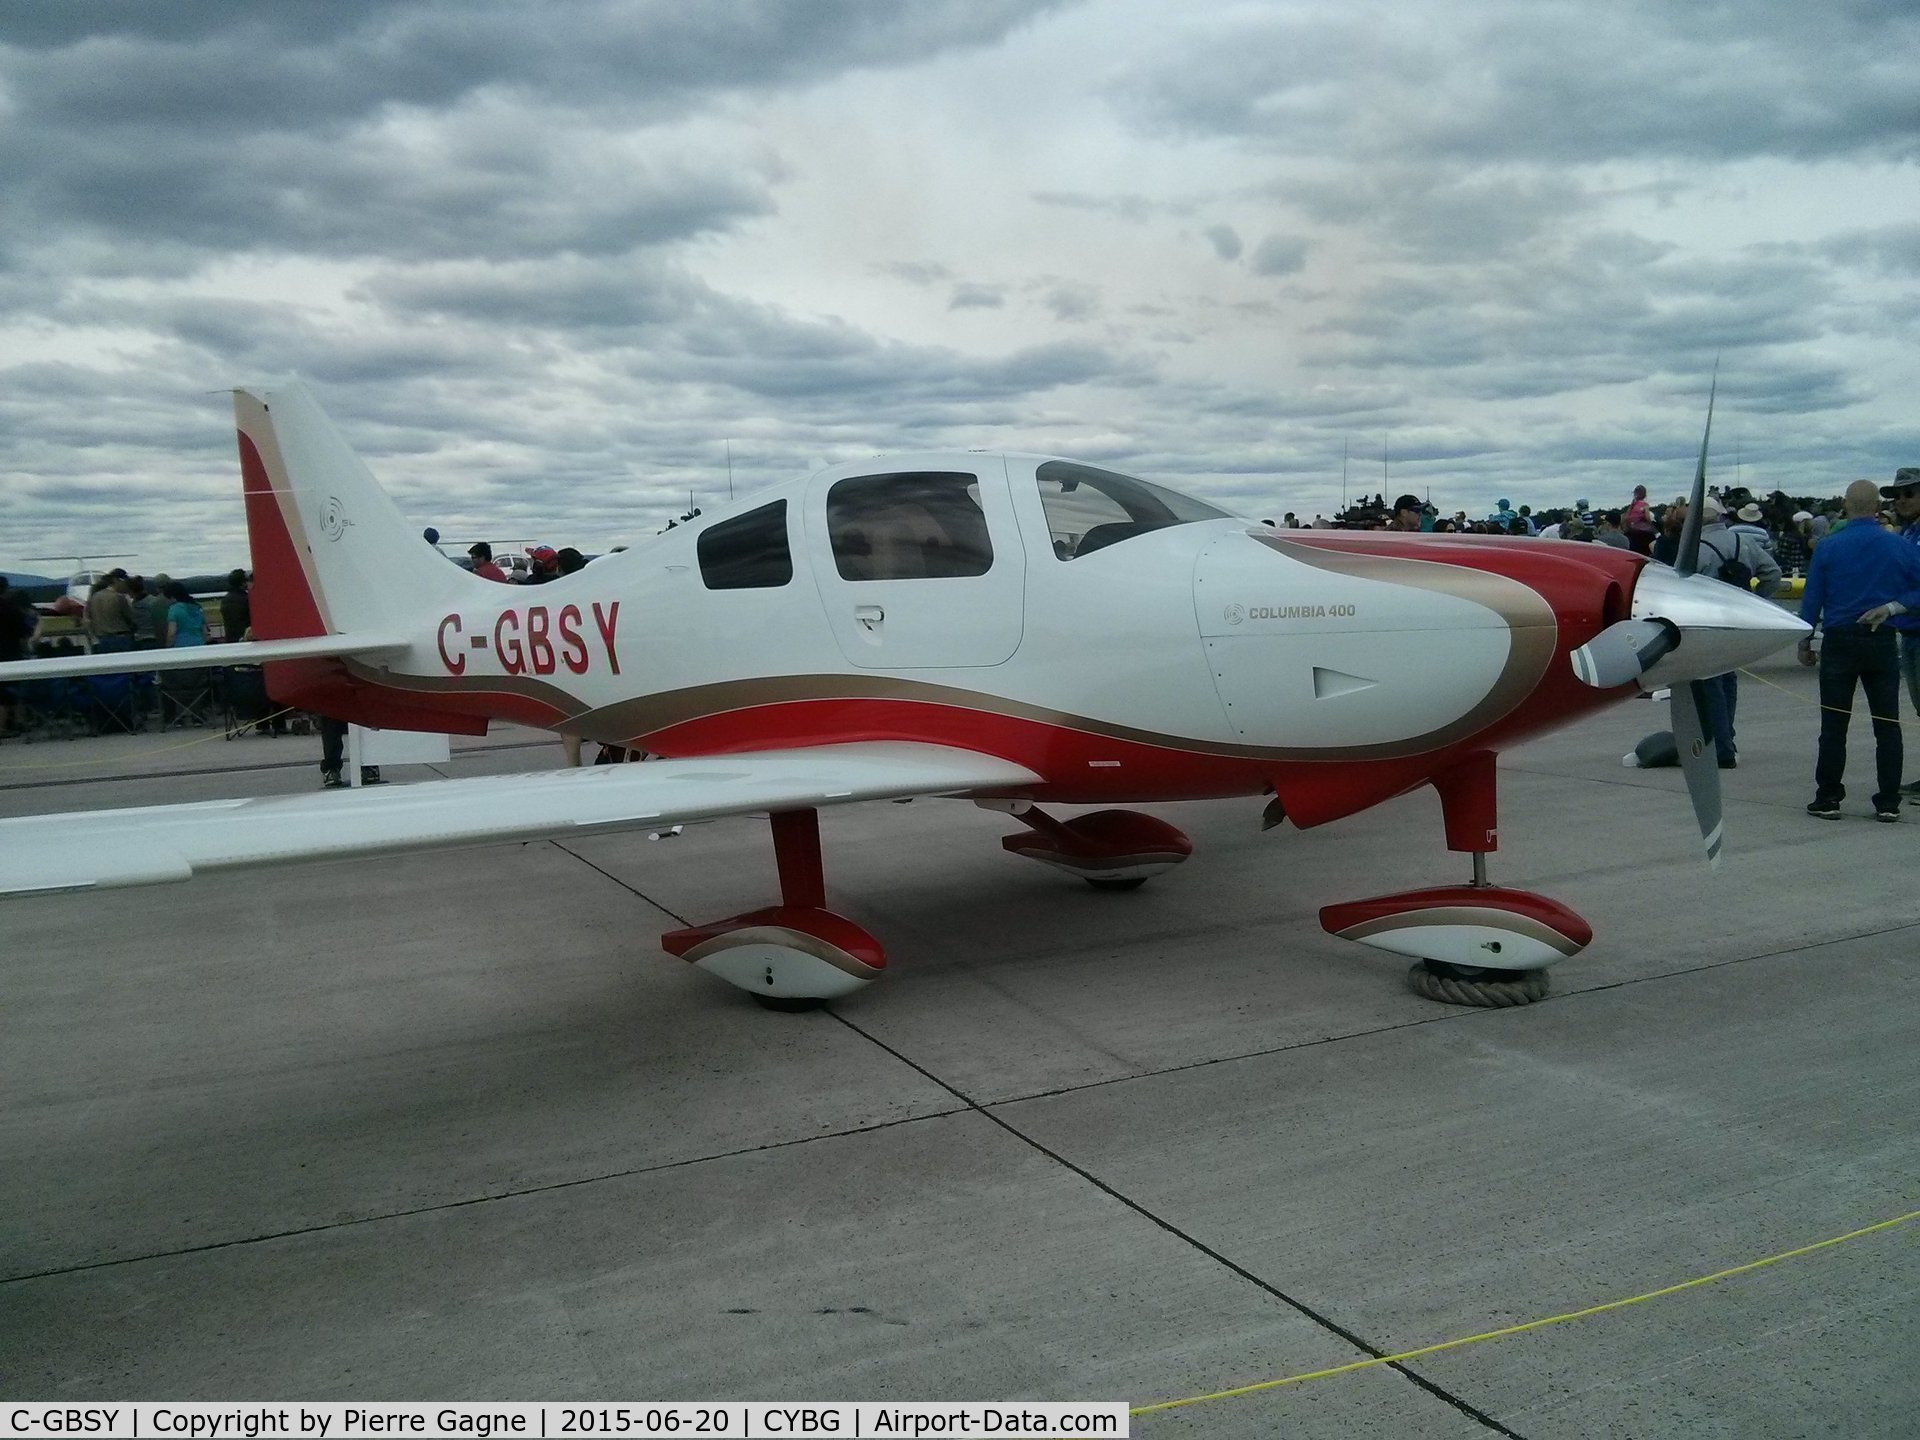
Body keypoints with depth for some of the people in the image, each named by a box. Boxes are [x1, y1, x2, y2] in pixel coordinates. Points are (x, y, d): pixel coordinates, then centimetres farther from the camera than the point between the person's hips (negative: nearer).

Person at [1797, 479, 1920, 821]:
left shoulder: (1828, 547, -5)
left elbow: (1812, 599, -3)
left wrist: (1804, 642, 4)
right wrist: (1890, 608, -6)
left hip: (1839, 642, -1)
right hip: (1883, 643, 1)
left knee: (1834, 726, 4)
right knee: (1887, 725, 6)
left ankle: (1827, 799, 6)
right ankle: (1888, 803, 8)